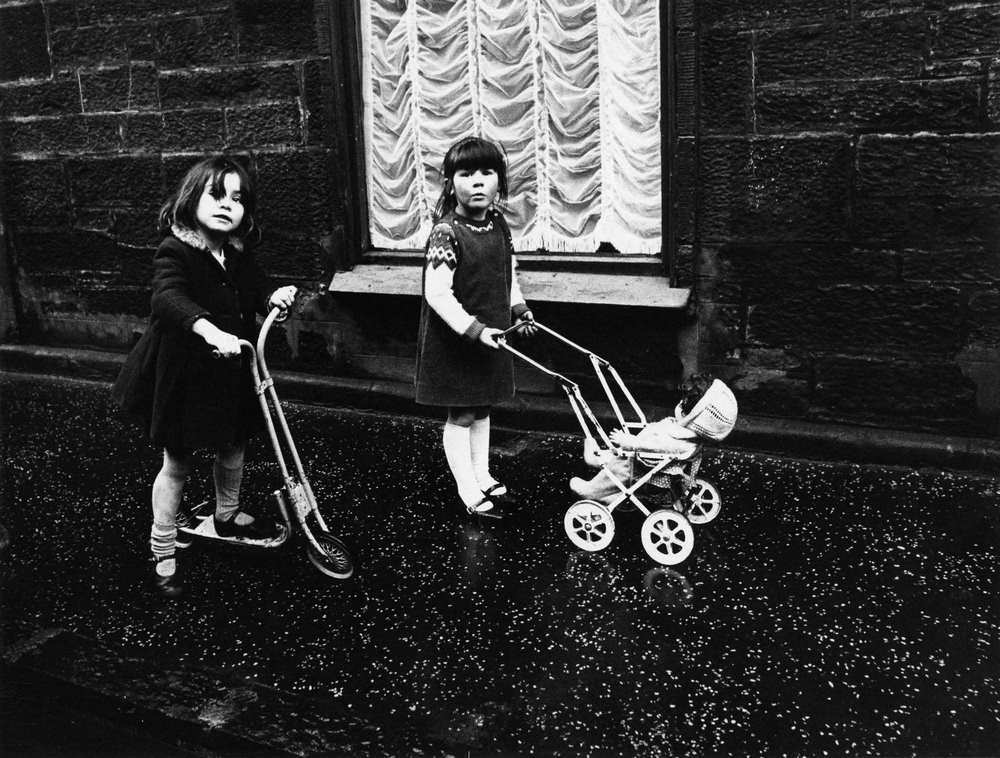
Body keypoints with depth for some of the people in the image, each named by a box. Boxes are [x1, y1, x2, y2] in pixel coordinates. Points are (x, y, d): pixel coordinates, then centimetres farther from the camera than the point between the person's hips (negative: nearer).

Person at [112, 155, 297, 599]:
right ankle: (162, 553, 21)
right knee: (177, 463, 6)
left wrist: (274, 297, -20)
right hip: (183, 375, -6)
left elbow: (257, 288, 6)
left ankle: (227, 517, 48)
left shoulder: (238, 255, 1)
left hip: (230, 373, 7)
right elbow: (169, 298, -39)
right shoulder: (175, 252, -21)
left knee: (233, 448, 22)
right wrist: (209, 330, -57)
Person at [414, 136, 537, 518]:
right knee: (461, 415, 5)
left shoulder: (499, 226, 2)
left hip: (491, 336, 7)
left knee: (482, 410, 19)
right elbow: (437, 294, -24)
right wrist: (474, 329, -26)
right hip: (453, 341, -7)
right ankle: (469, 490, 17)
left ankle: (482, 475, 34)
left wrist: (519, 309, 8)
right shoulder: (446, 233, -21)